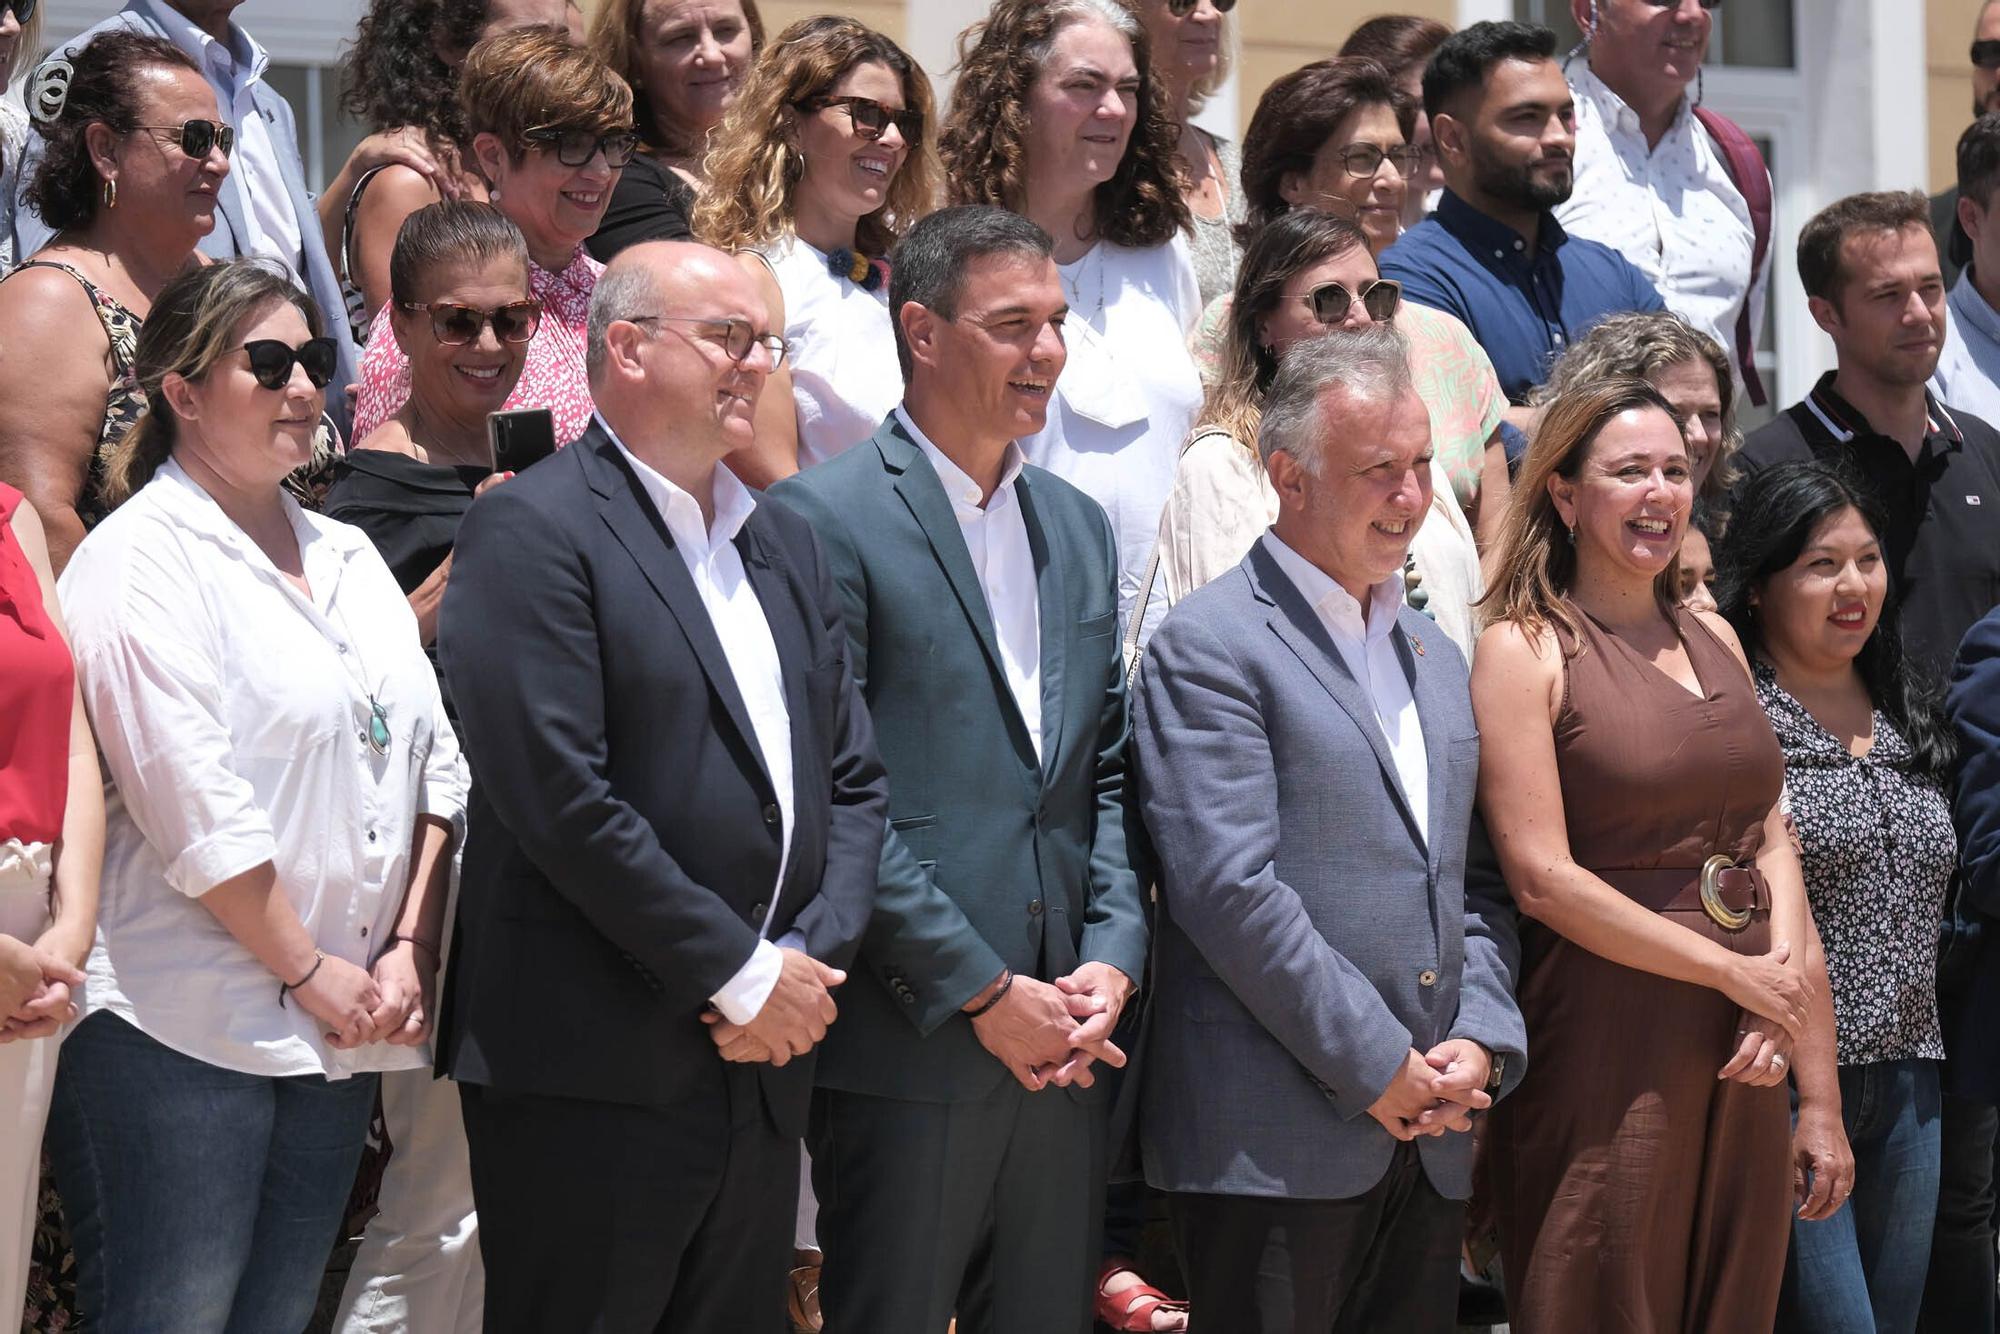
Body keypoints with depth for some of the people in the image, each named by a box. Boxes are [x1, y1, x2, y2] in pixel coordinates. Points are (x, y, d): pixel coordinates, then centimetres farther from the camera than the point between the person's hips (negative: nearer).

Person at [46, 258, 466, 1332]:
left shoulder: (348, 557, 16)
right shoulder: (141, 555, -7)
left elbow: (438, 763, 13)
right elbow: (191, 803, -14)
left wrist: (409, 952, 0)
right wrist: (314, 972, -11)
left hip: (338, 1035, 7)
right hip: (177, 1035, -7)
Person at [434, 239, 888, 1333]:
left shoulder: (785, 546, 17)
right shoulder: (533, 530, -8)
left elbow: (854, 779, 15)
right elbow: (559, 798, -17)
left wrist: (812, 961, -3)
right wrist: (746, 976, -13)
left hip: (762, 1070, 7)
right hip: (594, 1077, -7)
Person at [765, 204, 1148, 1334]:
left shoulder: (1080, 528, 16)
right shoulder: (825, 518, -7)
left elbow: (1109, 770, 16)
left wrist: (1114, 958, 0)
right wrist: (982, 993, -13)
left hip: (1063, 1048, 6)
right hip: (909, 1050, -6)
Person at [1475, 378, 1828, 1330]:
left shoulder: (1713, 638, 15)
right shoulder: (1524, 650, -5)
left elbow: (1770, 835, 12)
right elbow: (1541, 876, -12)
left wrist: (1782, 975, -7)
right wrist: (1736, 973, -11)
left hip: (1738, 1056, 6)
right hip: (1606, 1043, -6)